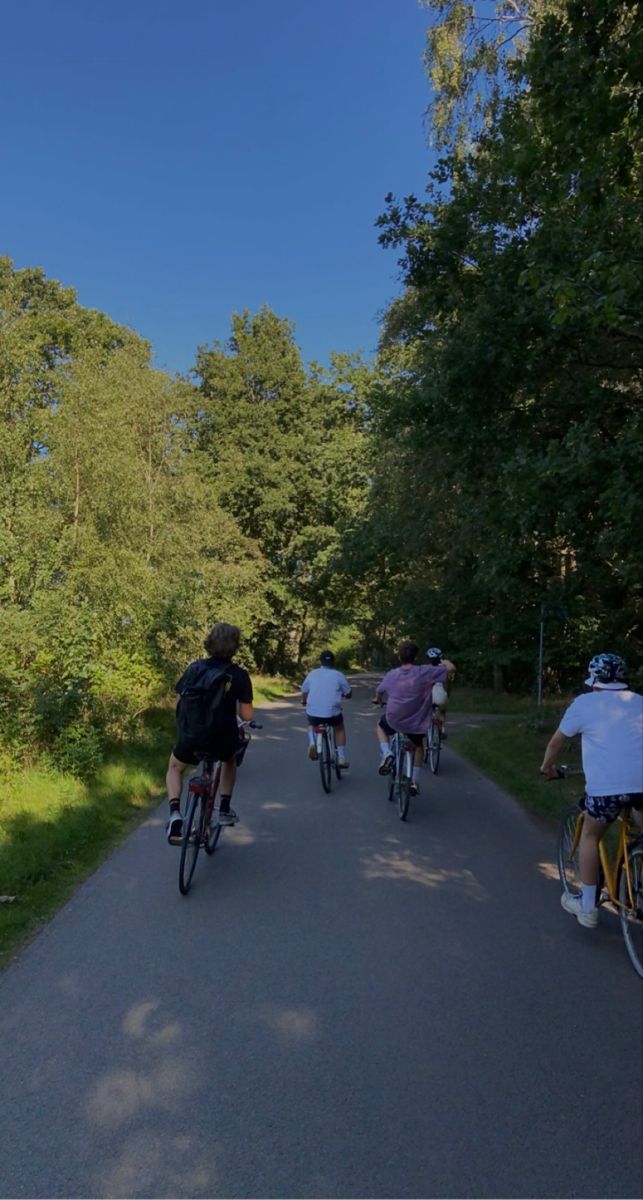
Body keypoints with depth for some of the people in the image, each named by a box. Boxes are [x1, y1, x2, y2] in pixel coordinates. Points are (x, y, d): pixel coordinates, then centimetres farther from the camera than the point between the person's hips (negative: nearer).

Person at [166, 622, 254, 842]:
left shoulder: (196, 667, -5)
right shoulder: (239, 675, -9)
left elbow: (181, 702, 0)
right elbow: (246, 716, -7)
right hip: (224, 740, 0)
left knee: (175, 767, 31)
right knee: (230, 760, 37)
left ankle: (175, 813, 9)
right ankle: (224, 809, 34)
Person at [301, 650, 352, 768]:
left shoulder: (312, 674, 7)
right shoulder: (338, 675, 2)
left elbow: (304, 692, 13)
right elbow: (349, 694, 8)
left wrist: (304, 701, 35)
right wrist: (341, 695, 31)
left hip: (313, 712, 1)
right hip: (332, 712, -1)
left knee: (311, 725, 35)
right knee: (339, 729, 29)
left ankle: (312, 743, 7)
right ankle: (341, 758, 23)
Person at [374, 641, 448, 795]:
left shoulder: (391, 674, -4)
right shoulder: (424, 672, -13)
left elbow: (379, 691, 15)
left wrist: (377, 700, 38)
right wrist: (443, 663, 16)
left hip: (393, 720, 0)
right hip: (416, 722, 0)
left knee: (381, 726, 34)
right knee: (418, 747, 30)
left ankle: (386, 754, 9)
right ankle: (415, 782, 26)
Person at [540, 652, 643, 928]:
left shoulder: (585, 703, 9)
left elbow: (556, 741, 16)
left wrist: (547, 766, 35)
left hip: (606, 784, -3)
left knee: (590, 836, 20)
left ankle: (587, 907, 27)